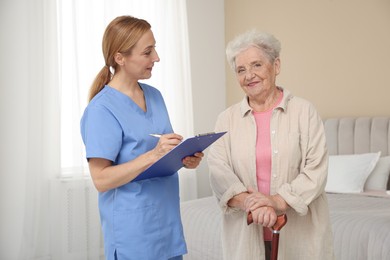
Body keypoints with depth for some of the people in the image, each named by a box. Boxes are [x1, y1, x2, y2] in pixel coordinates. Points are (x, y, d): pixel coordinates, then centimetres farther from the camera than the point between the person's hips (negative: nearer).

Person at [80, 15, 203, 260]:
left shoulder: (154, 95, 6)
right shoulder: (102, 109, -16)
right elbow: (102, 180, -18)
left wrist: (186, 159, -5)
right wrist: (153, 155, -27)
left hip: (168, 221, 7)